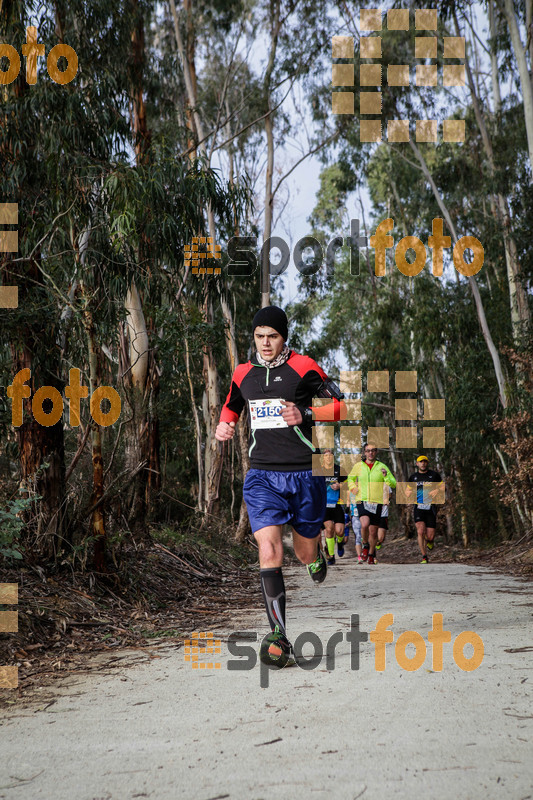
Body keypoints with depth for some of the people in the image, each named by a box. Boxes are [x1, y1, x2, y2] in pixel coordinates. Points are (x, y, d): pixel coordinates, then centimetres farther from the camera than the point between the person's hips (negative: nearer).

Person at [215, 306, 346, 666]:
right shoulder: (243, 373, 9)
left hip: (305, 473, -2)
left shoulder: (304, 367, -3)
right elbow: (231, 407, 28)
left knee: (306, 554, 10)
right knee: (269, 553, -16)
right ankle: (279, 639, -14)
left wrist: (305, 414, -17)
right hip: (262, 474, 2)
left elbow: (342, 407, -2)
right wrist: (224, 426, 6)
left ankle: (316, 551, 51)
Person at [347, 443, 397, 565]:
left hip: (376, 503, 1)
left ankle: (371, 554, 30)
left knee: (373, 532, 6)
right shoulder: (358, 466, 5)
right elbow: (350, 478, 24)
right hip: (362, 501, -1)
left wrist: (386, 476, -17)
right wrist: (353, 487, 4)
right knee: (365, 524, -25)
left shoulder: (382, 467, 3)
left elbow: (393, 484, 2)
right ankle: (365, 545, 4)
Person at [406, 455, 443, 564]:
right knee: (420, 531, -18)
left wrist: (437, 491, -13)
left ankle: (430, 540, 35)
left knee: (430, 536, -4)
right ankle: (424, 557, -7)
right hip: (418, 508, 1)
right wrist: (409, 493, -3)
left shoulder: (434, 475, 5)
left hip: (430, 508, -1)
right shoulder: (413, 477, 10)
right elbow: (407, 490, 21)